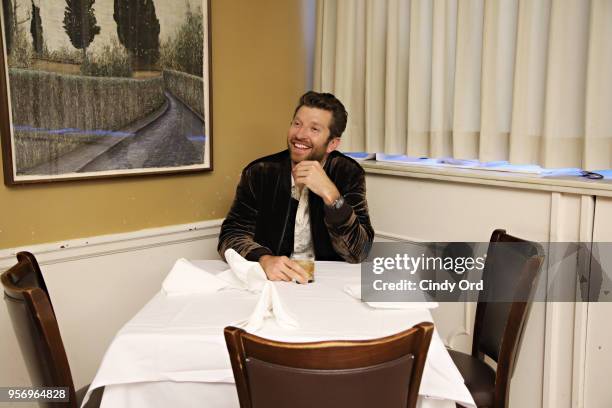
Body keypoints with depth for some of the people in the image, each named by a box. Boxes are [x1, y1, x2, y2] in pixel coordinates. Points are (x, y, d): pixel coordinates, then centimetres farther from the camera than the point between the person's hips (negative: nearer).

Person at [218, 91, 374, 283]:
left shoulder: (348, 174, -6)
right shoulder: (259, 172, -3)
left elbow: (358, 253, -12)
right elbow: (230, 235, -8)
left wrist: (330, 194, -24)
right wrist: (264, 259, -28)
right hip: (270, 281, 1)